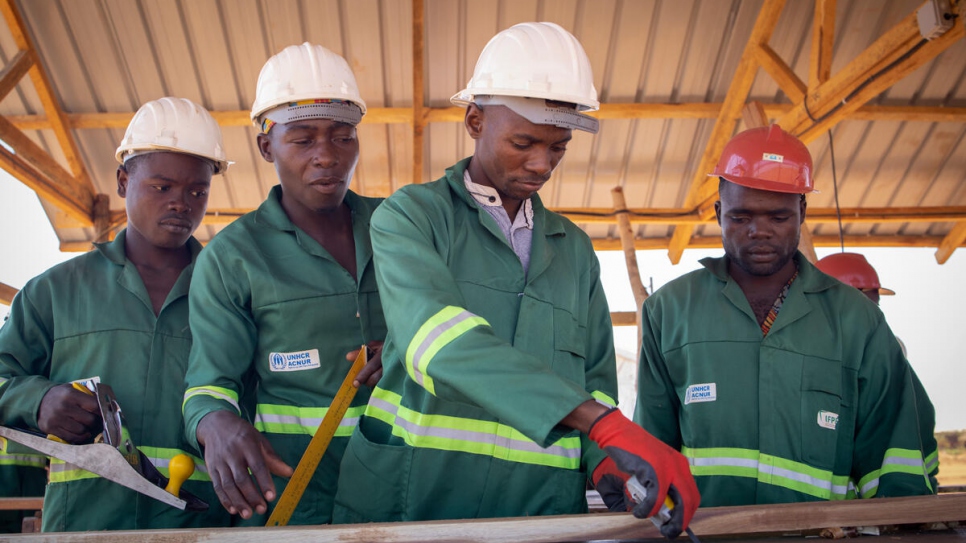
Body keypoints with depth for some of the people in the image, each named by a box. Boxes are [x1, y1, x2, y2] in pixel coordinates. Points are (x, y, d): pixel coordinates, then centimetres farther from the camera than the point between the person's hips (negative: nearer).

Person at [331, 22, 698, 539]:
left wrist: (604, 458, -9)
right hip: (410, 501, -4)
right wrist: (607, 426, -30)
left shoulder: (575, 249, 14)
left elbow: (594, 379, 15)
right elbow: (437, 336, -21)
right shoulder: (410, 216, -3)